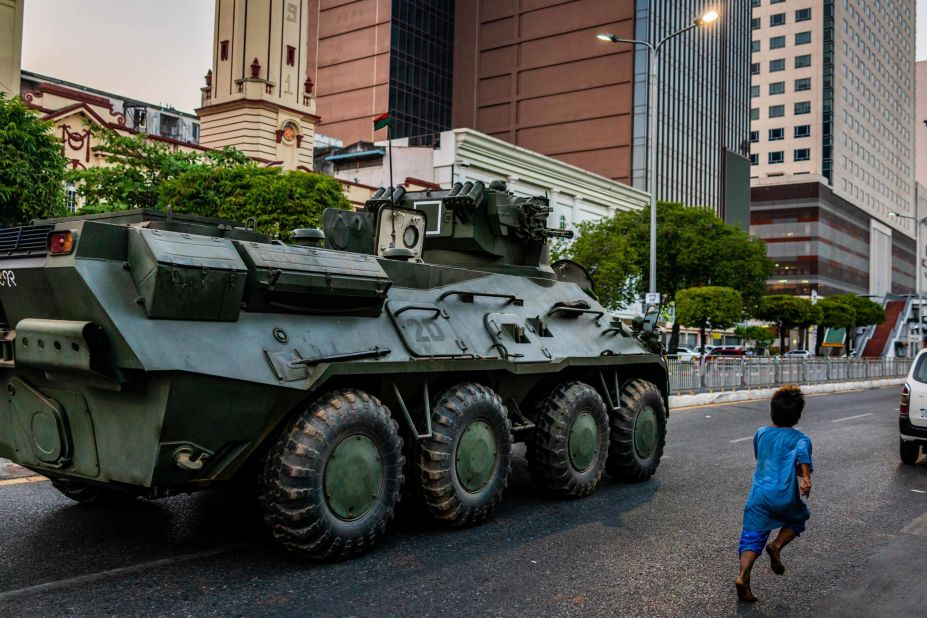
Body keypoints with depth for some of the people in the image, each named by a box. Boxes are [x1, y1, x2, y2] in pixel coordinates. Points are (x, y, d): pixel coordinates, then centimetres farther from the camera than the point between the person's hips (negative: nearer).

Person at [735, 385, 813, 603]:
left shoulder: (760, 434, 14)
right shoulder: (799, 438, 0)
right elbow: (802, 452, -22)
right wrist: (806, 477, -30)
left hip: (758, 496, 3)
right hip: (785, 498, -3)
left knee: (752, 538, 3)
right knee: (799, 518, 28)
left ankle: (743, 576, -17)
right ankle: (777, 546, 6)